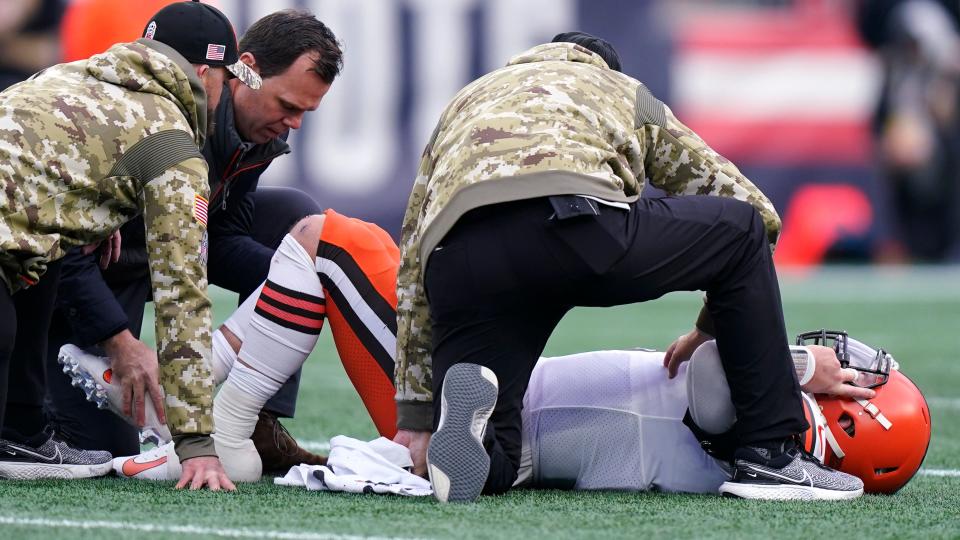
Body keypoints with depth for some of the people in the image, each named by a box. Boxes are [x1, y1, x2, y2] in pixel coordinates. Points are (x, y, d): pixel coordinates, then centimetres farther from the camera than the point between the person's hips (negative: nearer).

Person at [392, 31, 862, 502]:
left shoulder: (464, 101, 42)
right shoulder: (624, 92, 37)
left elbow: (413, 271, 35)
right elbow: (753, 208, 35)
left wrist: (416, 413, 34)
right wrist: (712, 327, 47)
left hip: (458, 258, 3)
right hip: (579, 228, -2)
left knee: (488, 470, 15)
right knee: (743, 229, 25)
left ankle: (461, 399, -22)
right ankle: (771, 453, 19)